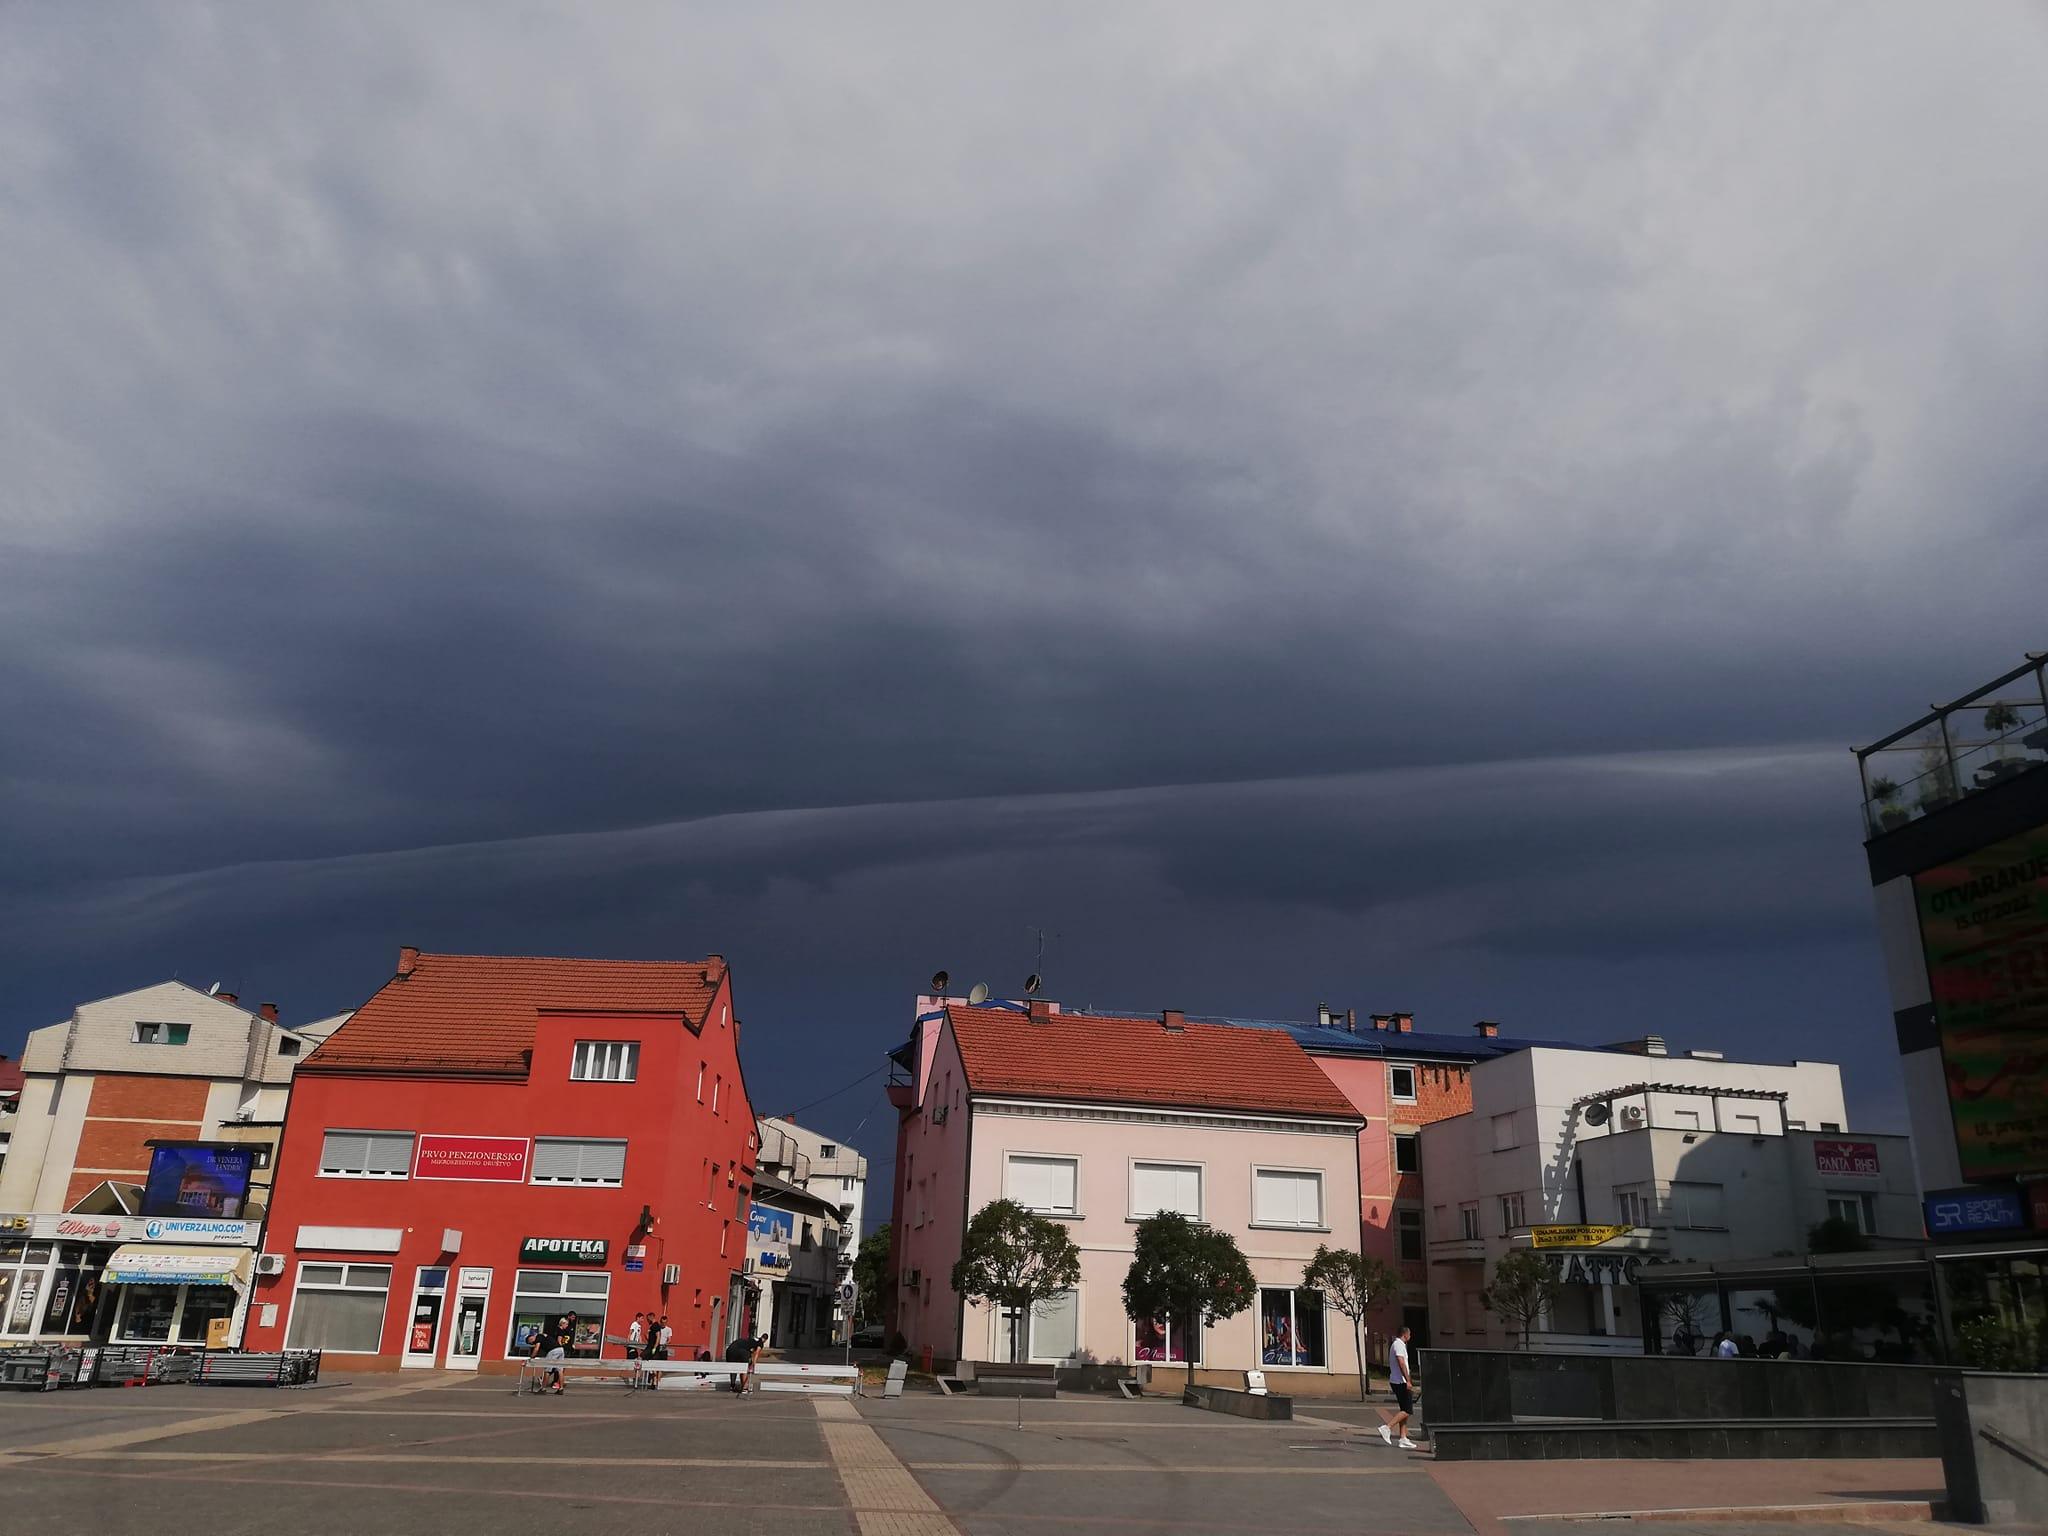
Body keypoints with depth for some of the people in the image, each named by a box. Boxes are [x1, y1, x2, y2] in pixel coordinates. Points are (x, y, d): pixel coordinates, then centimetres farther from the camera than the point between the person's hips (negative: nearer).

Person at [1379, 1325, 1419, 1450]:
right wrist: (1408, 1381, -26)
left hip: (1395, 1381, 10)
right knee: (1407, 1410, -9)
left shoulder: (1395, 1344, 19)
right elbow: (1401, 1363, -23)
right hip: (1401, 1382, -10)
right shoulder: (1399, 1345, -13)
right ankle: (1387, 1428, -16)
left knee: (1404, 1410, 10)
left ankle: (1403, 1439, 7)